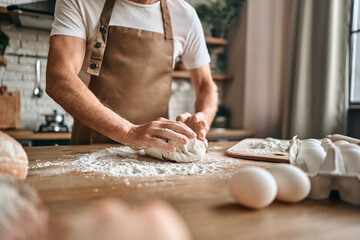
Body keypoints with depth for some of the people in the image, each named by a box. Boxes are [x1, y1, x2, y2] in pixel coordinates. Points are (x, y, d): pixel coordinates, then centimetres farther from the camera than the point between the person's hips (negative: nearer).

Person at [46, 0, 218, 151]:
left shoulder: (184, 14, 4)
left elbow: (206, 85, 10)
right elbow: (58, 80, -16)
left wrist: (201, 121, -11)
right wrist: (128, 131, -28)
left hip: (155, 154, 2)